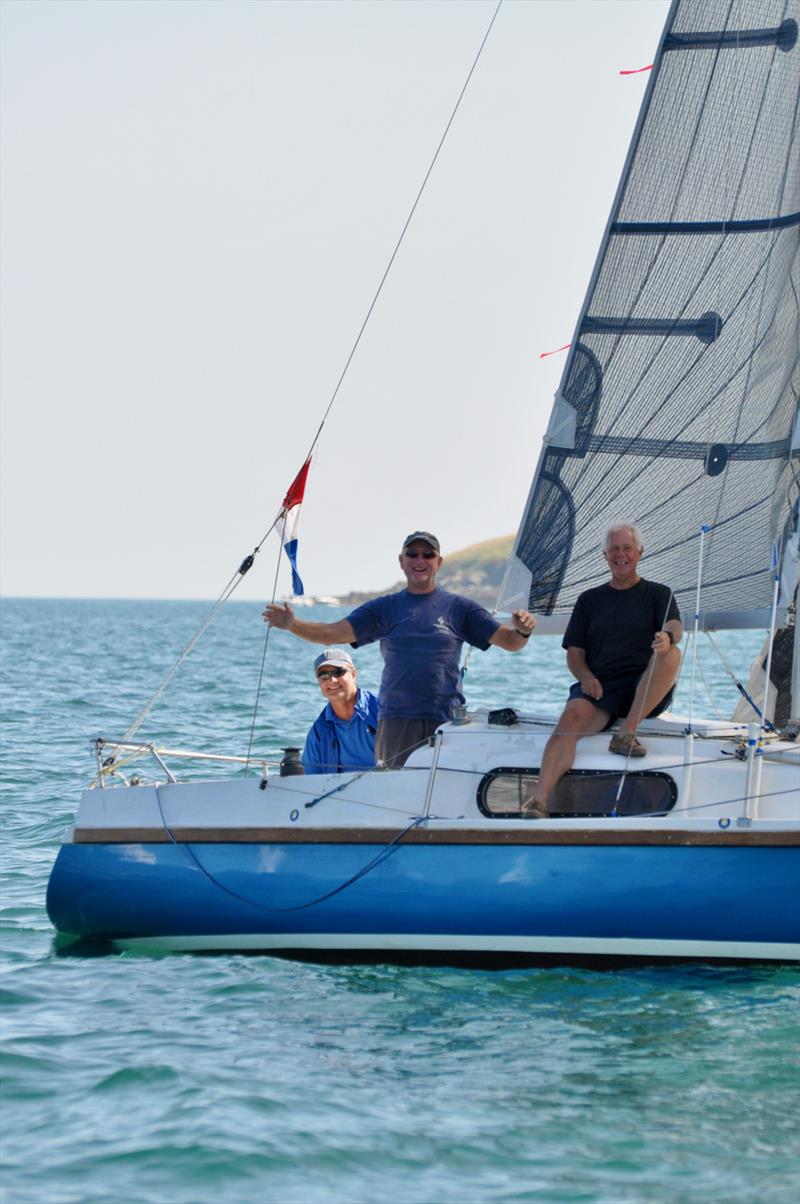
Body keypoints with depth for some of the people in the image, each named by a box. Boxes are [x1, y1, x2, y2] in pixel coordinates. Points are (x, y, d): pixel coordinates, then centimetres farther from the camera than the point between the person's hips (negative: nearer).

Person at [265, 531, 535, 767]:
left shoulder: (458, 607, 8)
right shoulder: (384, 608, 10)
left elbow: (509, 642, 5)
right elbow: (333, 633, 1)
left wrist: (522, 631, -19)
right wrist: (292, 624, -16)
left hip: (447, 720, -1)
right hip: (397, 719, 1)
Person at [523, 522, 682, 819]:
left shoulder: (657, 594, 15)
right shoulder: (590, 600, 21)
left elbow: (675, 627, -6)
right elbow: (574, 654, 16)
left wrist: (668, 636, -32)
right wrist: (586, 677, -7)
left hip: (646, 691, -1)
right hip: (599, 687, 1)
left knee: (671, 654, -31)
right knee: (572, 716, -32)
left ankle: (626, 734, -30)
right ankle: (539, 801, -47)